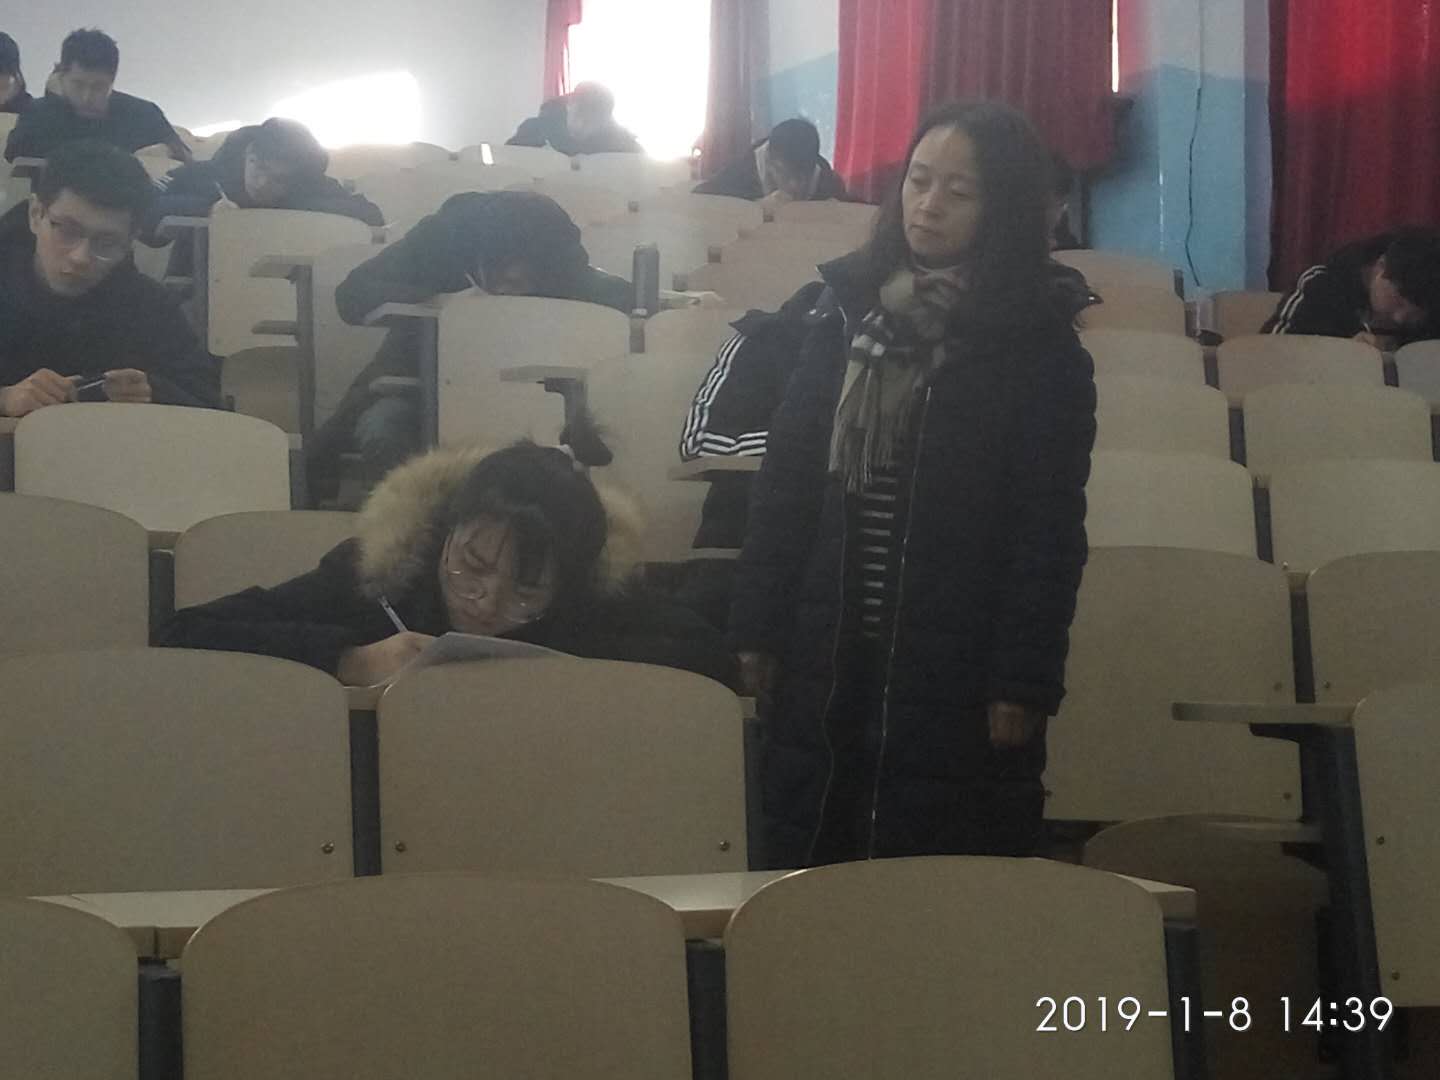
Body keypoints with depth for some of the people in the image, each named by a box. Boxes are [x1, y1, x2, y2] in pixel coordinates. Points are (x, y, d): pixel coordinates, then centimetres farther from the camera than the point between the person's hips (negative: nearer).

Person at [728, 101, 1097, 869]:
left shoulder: (1038, 346, -5)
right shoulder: (848, 310, 7)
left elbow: (1049, 530, -7)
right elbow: (786, 478, 8)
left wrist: (1024, 679, -12)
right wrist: (758, 626, 4)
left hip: (957, 674, -4)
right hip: (826, 661, 4)